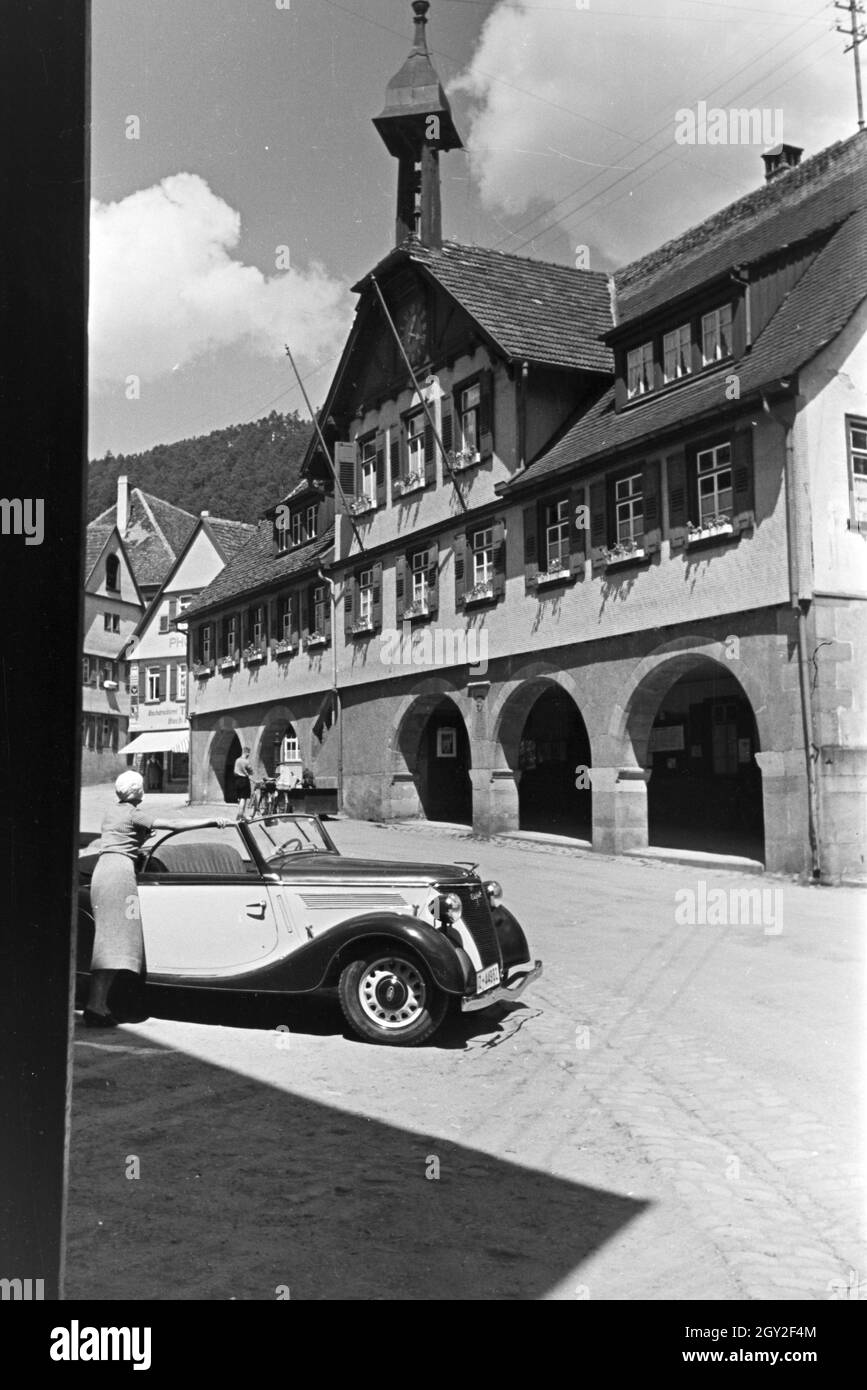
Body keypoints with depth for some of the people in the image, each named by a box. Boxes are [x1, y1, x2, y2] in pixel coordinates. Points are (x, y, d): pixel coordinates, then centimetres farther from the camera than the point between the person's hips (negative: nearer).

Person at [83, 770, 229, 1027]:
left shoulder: (111, 813, 21)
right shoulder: (133, 815, -3)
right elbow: (173, 825, -10)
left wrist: (144, 833, 39)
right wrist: (212, 822, -10)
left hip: (102, 870, 8)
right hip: (119, 870, -8)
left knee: (107, 937, 8)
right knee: (114, 938, -13)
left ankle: (99, 1004, 5)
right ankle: (95, 1006, -21)